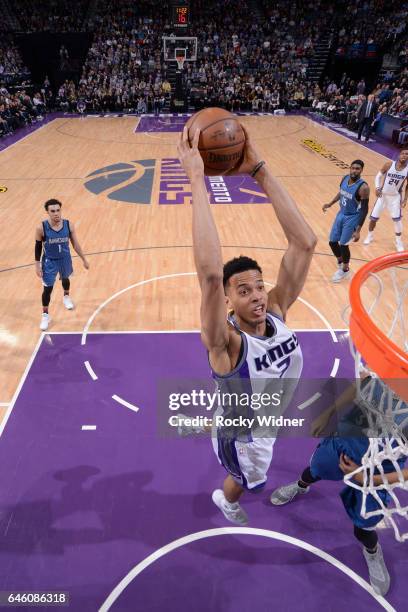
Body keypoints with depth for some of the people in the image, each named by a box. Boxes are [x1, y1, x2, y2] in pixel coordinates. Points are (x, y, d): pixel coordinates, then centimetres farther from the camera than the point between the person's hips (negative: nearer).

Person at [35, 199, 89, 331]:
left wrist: (84, 259, 1)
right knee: (48, 288, 2)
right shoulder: (41, 228, -22)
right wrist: (37, 265, -8)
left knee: (65, 278, 28)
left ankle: (66, 297, 61)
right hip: (49, 261, -2)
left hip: (65, 259, 3)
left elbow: (75, 244, -4)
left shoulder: (69, 225, -16)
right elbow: (38, 247, -9)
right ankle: (45, 315, 21)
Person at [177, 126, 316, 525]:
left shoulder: (276, 312, -25)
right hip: (240, 433, -5)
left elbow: (304, 243, -35)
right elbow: (210, 273, -60)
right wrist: (197, 180, -60)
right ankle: (226, 501, 62)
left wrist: (259, 171, -42)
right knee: (245, 482, 28)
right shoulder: (226, 342, -40)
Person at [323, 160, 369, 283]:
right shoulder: (345, 178, -5)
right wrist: (330, 204, 11)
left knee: (343, 244, -4)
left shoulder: (363, 187, -25)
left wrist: (358, 230, -24)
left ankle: (345, 270, 21)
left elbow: (364, 210, -21)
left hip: (352, 218, -7)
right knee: (332, 242, 10)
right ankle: (340, 262, 37)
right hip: (341, 214, 7)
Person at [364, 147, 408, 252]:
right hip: (383, 195, 0)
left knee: (397, 219, -5)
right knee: (373, 218, 4)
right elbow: (379, 176, -2)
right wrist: (377, 187, -17)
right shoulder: (389, 165, -14)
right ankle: (369, 236, 29)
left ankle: (399, 241, 13)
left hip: (395, 197, 0)